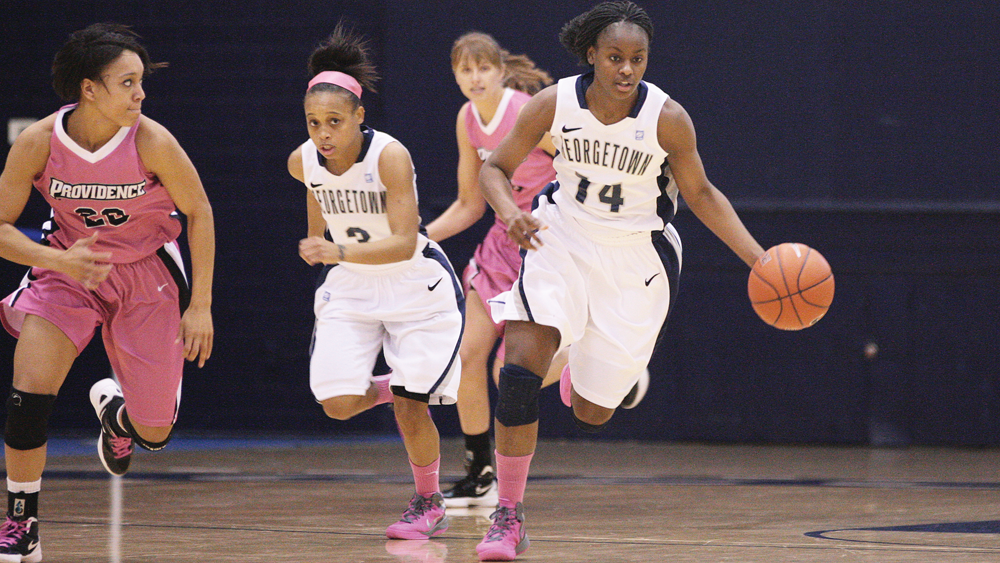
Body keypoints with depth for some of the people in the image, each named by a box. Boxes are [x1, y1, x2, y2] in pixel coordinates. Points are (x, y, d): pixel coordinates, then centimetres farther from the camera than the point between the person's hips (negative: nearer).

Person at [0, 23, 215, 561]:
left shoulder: (151, 142, -24)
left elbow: (199, 214, -9)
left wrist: (200, 306, -9)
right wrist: (56, 259, -31)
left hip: (148, 277, 0)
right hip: (68, 266, 0)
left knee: (153, 434, 6)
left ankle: (113, 408, 44)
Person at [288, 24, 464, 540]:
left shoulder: (389, 156, -27)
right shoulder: (303, 162, -11)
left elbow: (404, 244, -32)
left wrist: (339, 252, -45)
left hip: (416, 285, -4)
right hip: (350, 286, 4)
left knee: (410, 406, -8)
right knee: (337, 404, -11)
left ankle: (429, 505, 17)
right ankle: (394, 388, 24)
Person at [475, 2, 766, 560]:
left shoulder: (667, 119, -19)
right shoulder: (555, 104, -16)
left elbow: (701, 193, -3)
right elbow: (496, 167, -3)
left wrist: (761, 260, -11)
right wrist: (512, 214, -26)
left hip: (635, 259, 0)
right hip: (562, 239, 0)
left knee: (591, 414, 6)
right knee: (520, 369, -22)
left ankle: (588, 371, 48)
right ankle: (509, 516, -9)